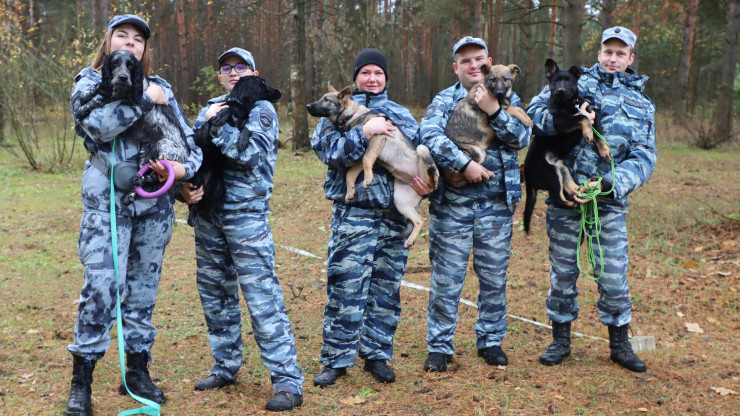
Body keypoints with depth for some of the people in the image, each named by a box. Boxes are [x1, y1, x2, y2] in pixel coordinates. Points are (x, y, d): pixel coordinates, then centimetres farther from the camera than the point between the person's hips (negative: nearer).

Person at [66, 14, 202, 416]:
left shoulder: (160, 87, 12)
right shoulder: (89, 83, 6)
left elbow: (189, 138, 6)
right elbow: (98, 124, -16)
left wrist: (184, 168, -14)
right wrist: (144, 100, -13)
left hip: (155, 201, 3)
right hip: (107, 200, -3)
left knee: (144, 286, 9)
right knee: (101, 285, -9)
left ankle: (137, 370, 21)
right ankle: (81, 379, 4)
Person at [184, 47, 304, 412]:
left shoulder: (260, 108, -1)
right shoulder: (210, 109, 15)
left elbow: (251, 154, -16)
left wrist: (217, 125, -12)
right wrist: (185, 187, -8)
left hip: (246, 214, -6)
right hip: (208, 214, 6)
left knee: (262, 296, -10)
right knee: (215, 293, 13)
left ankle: (287, 379, -5)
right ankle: (225, 366, 29)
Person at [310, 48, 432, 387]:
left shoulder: (402, 116, 16)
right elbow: (328, 151, -10)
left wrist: (426, 183, -5)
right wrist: (364, 132, -19)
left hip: (394, 214, 4)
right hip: (354, 213, -4)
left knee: (386, 287, 8)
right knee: (346, 287, -4)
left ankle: (377, 354, 21)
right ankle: (336, 359, 8)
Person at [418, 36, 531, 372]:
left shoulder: (508, 99, 11)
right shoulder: (444, 100, 5)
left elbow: (521, 137, -5)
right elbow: (429, 134, -14)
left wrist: (493, 110, -17)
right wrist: (464, 164, -22)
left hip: (497, 203, 2)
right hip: (451, 202, -1)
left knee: (494, 277, 10)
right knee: (446, 277, 2)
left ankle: (491, 340, 26)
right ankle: (439, 345, 14)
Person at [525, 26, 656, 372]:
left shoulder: (642, 105, 9)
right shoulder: (574, 83, 6)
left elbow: (644, 158, -1)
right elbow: (536, 110, -5)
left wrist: (609, 184, -17)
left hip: (610, 201, 1)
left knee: (614, 276, 3)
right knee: (562, 272, 9)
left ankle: (620, 344, 23)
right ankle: (560, 340, 25)